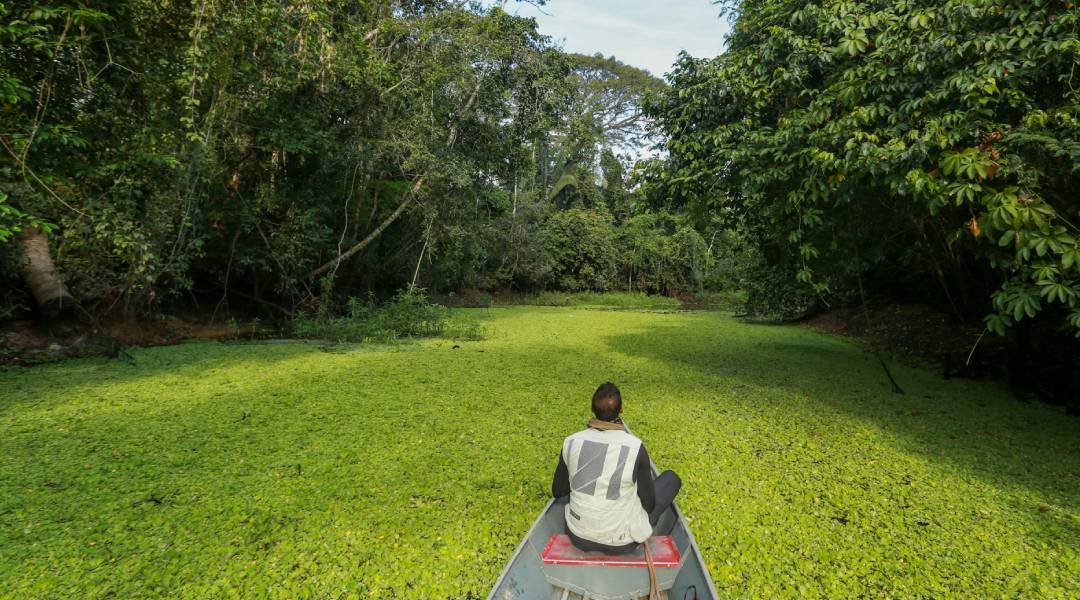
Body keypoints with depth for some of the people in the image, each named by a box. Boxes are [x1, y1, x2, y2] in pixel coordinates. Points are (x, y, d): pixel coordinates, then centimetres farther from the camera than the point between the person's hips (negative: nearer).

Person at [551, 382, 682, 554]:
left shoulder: (571, 442, -11)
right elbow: (649, 505, -9)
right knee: (671, 478, 10)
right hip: (620, 544, -3)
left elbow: (557, 492, 2)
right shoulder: (635, 447, -21)